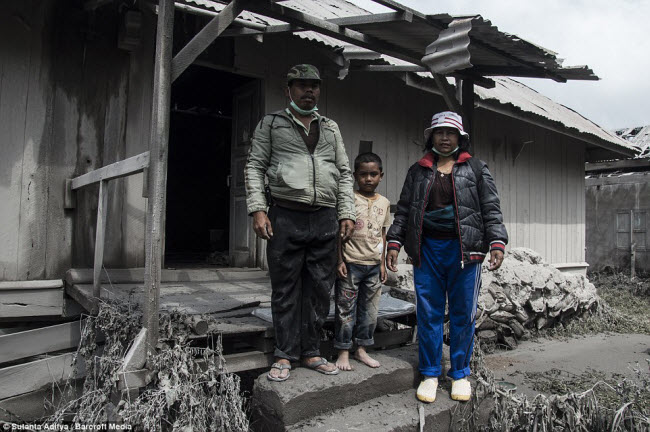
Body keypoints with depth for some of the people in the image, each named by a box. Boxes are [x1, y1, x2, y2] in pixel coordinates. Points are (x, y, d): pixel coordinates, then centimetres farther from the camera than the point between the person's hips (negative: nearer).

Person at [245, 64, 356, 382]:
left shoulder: (331, 128, 19)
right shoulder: (271, 124, 10)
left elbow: (344, 173, 17)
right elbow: (255, 167, 4)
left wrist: (346, 214, 7)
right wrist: (258, 210, -8)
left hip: (325, 220, 4)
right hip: (286, 217, -3)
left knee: (319, 289, 7)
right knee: (285, 289, 3)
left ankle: (311, 352, 21)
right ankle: (285, 356, 15)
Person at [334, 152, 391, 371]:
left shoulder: (384, 203, 10)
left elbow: (383, 235, 14)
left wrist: (382, 263, 11)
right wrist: (340, 260, -10)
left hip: (373, 265, 5)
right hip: (351, 263, -5)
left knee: (370, 309, 11)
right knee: (346, 310, 2)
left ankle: (361, 349, 25)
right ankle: (343, 352, 14)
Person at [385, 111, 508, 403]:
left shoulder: (476, 169, 10)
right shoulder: (418, 171, 15)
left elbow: (491, 209, 5)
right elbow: (403, 209, 14)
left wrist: (497, 243, -6)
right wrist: (394, 242, 6)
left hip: (463, 249, -1)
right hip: (426, 249, 1)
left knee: (463, 313, 4)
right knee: (428, 312, 4)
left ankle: (460, 374, 20)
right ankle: (430, 374, 16)